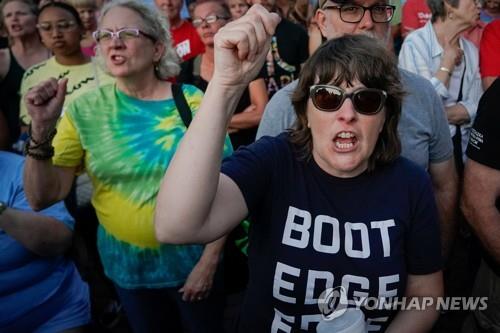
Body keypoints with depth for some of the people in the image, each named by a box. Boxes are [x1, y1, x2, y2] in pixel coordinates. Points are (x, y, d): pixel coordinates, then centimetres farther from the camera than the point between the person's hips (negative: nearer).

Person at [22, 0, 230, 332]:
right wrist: (42, 130, -22)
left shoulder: (193, 103, -13)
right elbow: (43, 197, -9)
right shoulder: (85, 109, -7)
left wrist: (209, 260, -10)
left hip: (190, 258, -1)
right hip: (125, 263, 2)